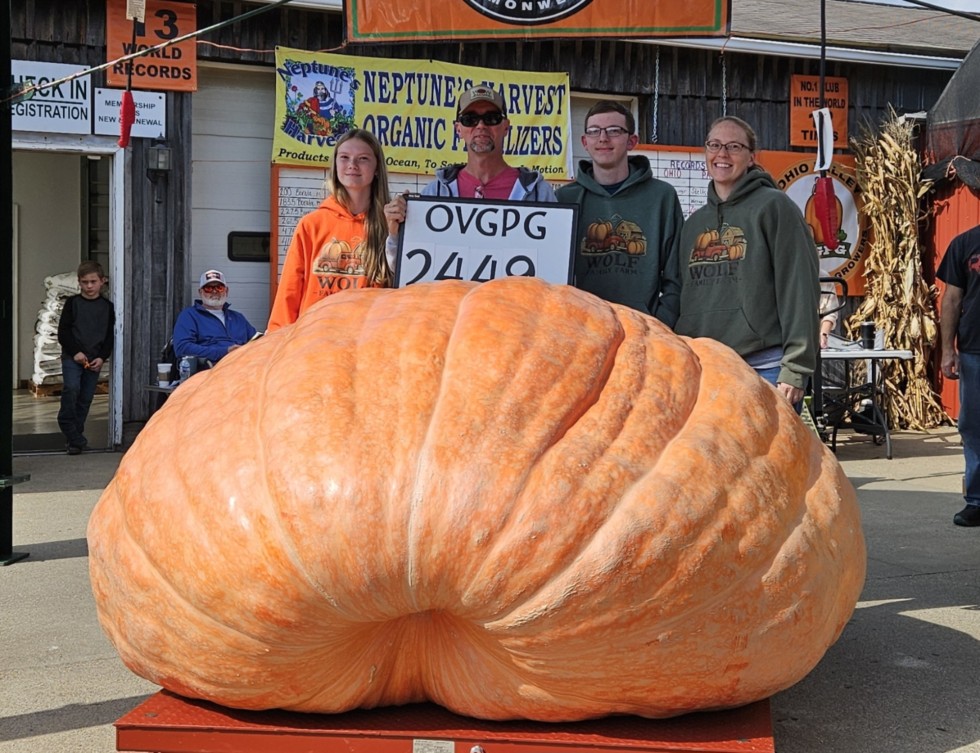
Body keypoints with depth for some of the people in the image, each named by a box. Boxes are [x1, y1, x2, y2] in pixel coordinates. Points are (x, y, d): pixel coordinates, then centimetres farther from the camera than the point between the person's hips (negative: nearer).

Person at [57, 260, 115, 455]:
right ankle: (74, 436, -16)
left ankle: (75, 436, 14)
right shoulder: (72, 303, 3)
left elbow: (110, 336, 8)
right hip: (72, 357, -2)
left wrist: (102, 357, -5)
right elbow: (63, 332, -1)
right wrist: (75, 352, -12)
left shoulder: (107, 307, 8)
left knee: (86, 398, 3)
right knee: (71, 388, -22)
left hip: (94, 360, 2)